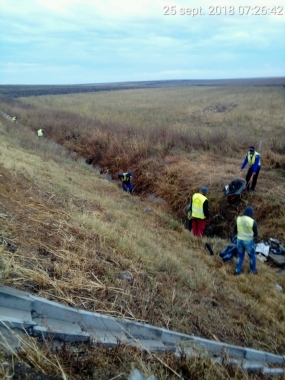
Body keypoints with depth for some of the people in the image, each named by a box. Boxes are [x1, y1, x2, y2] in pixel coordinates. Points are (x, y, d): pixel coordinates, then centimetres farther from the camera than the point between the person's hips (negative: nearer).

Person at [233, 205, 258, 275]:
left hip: (239, 240, 3)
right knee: (252, 256, 21)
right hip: (249, 241, -3)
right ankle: (253, 270, 39)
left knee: (240, 256, 22)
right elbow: (256, 235, -8)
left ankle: (238, 270, 30)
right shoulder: (253, 222, -20)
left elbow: (234, 231, 1)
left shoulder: (238, 219, -10)